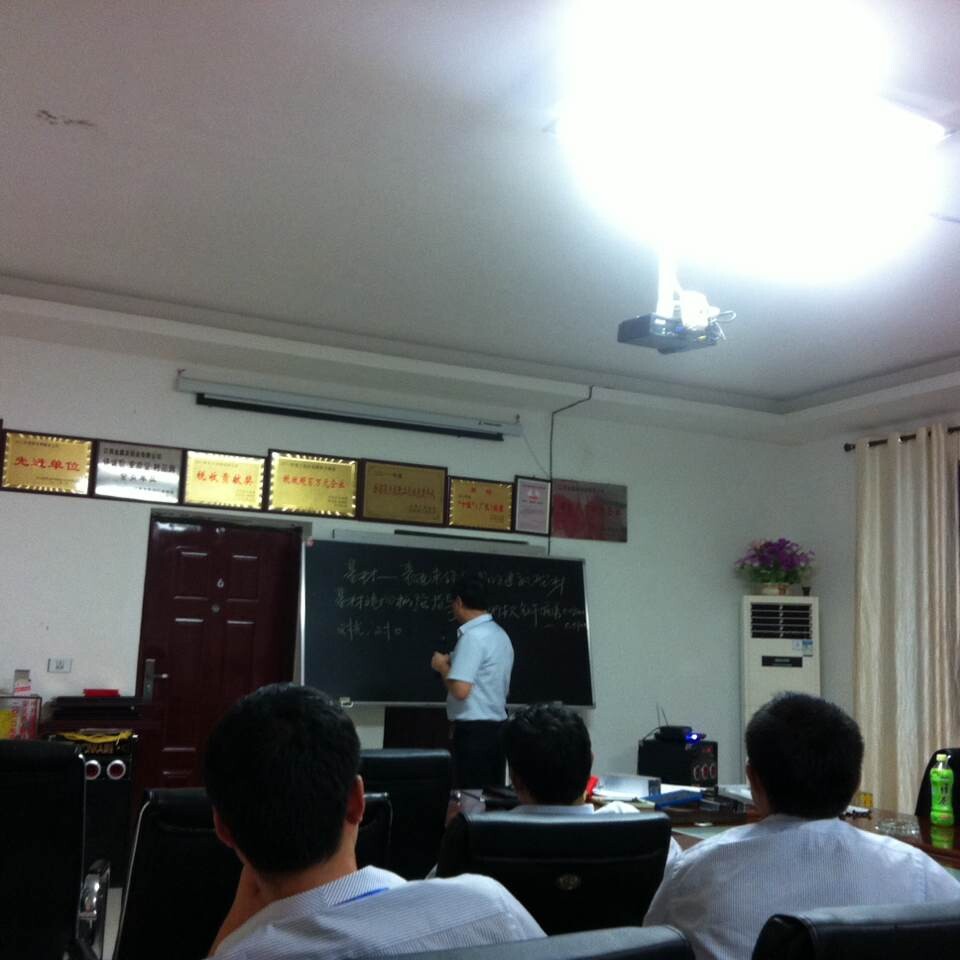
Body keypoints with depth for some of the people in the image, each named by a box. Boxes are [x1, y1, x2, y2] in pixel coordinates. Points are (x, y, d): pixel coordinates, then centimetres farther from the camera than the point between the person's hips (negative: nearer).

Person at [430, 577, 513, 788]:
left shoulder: (472, 636, -15)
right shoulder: (500, 634, 14)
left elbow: (460, 690, -22)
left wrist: (442, 666, -5)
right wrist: (453, 662, 22)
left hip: (474, 730, -9)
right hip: (496, 727, 9)